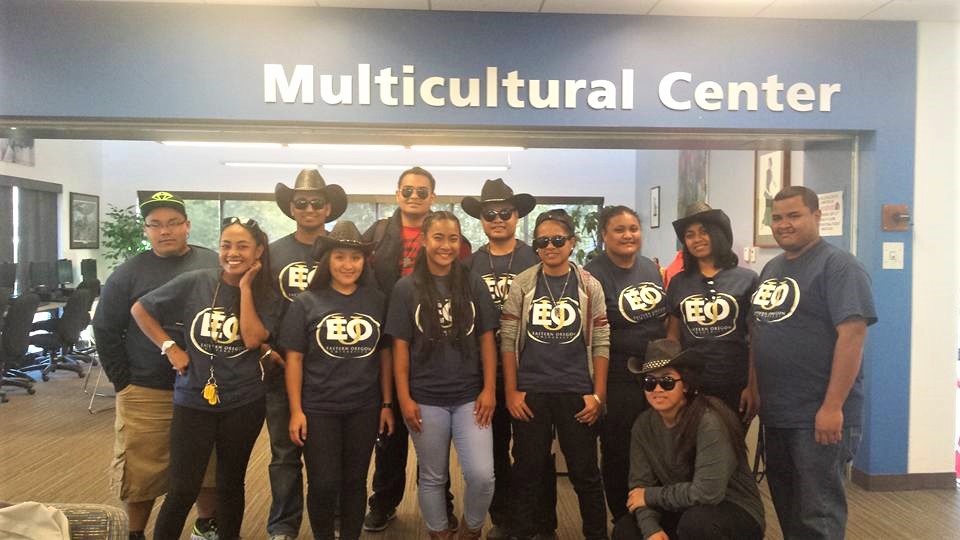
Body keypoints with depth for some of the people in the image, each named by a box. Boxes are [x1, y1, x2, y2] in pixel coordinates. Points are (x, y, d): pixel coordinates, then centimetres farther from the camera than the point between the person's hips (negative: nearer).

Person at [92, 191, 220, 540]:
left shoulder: (216, 266, 1)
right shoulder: (128, 274, -2)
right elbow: (105, 330, 1)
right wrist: (122, 381, -2)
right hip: (145, 394, -1)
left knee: (210, 467, 12)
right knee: (140, 472, 8)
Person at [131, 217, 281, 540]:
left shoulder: (265, 297, -1)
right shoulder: (195, 282, -6)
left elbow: (252, 340, -17)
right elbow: (140, 309, 1)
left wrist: (245, 287, -14)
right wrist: (169, 348, -7)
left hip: (244, 404, 2)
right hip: (193, 401, -1)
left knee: (231, 484, 15)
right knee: (182, 490, 0)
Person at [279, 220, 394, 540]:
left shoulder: (377, 301, 3)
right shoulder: (307, 303, -4)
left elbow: (385, 355, 7)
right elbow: (294, 359, -3)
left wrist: (387, 404, 5)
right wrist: (296, 411, -6)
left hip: (364, 409, 2)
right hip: (318, 409, -2)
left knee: (355, 482, 13)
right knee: (324, 485, 2)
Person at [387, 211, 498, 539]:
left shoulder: (474, 284, 3)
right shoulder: (406, 288, -1)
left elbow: (486, 339, 4)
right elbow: (400, 346, -2)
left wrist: (489, 389, -3)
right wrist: (404, 398, -6)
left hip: (470, 397, 1)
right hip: (426, 399, -1)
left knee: (482, 476, -5)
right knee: (432, 477, 11)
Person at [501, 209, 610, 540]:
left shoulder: (589, 286, 1)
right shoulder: (521, 284, 0)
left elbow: (601, 344, 1)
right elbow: (508, 341, 0)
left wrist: (598, 394, -4)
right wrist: (511, 391, -4)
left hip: (577, 392, 0)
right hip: (530, 392, 0)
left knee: (585, 471, 8)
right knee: (527, 470, 10)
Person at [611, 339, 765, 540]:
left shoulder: (708, 422, -26)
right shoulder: (643, 425, -6)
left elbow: (707, 492, -31)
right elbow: (640, 484, -7)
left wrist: (651, 495, -18)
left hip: (736, 512, -5)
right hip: (684, 512, 5)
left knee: (696, 521, -35)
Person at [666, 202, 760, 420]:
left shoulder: (747, 279, -3)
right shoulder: (678, 283, 5)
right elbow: (673, 335, 9)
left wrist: (753, 386, -5)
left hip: (735, 387, -2)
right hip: (688, 386, 2)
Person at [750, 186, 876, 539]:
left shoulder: (838, 266, -11)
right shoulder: (771, 268, 13)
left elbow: (852, 334, -19)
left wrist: (832, 407, -23)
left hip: (819, 417, -7)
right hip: (775, 413, 8)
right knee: (785, 506, 19)